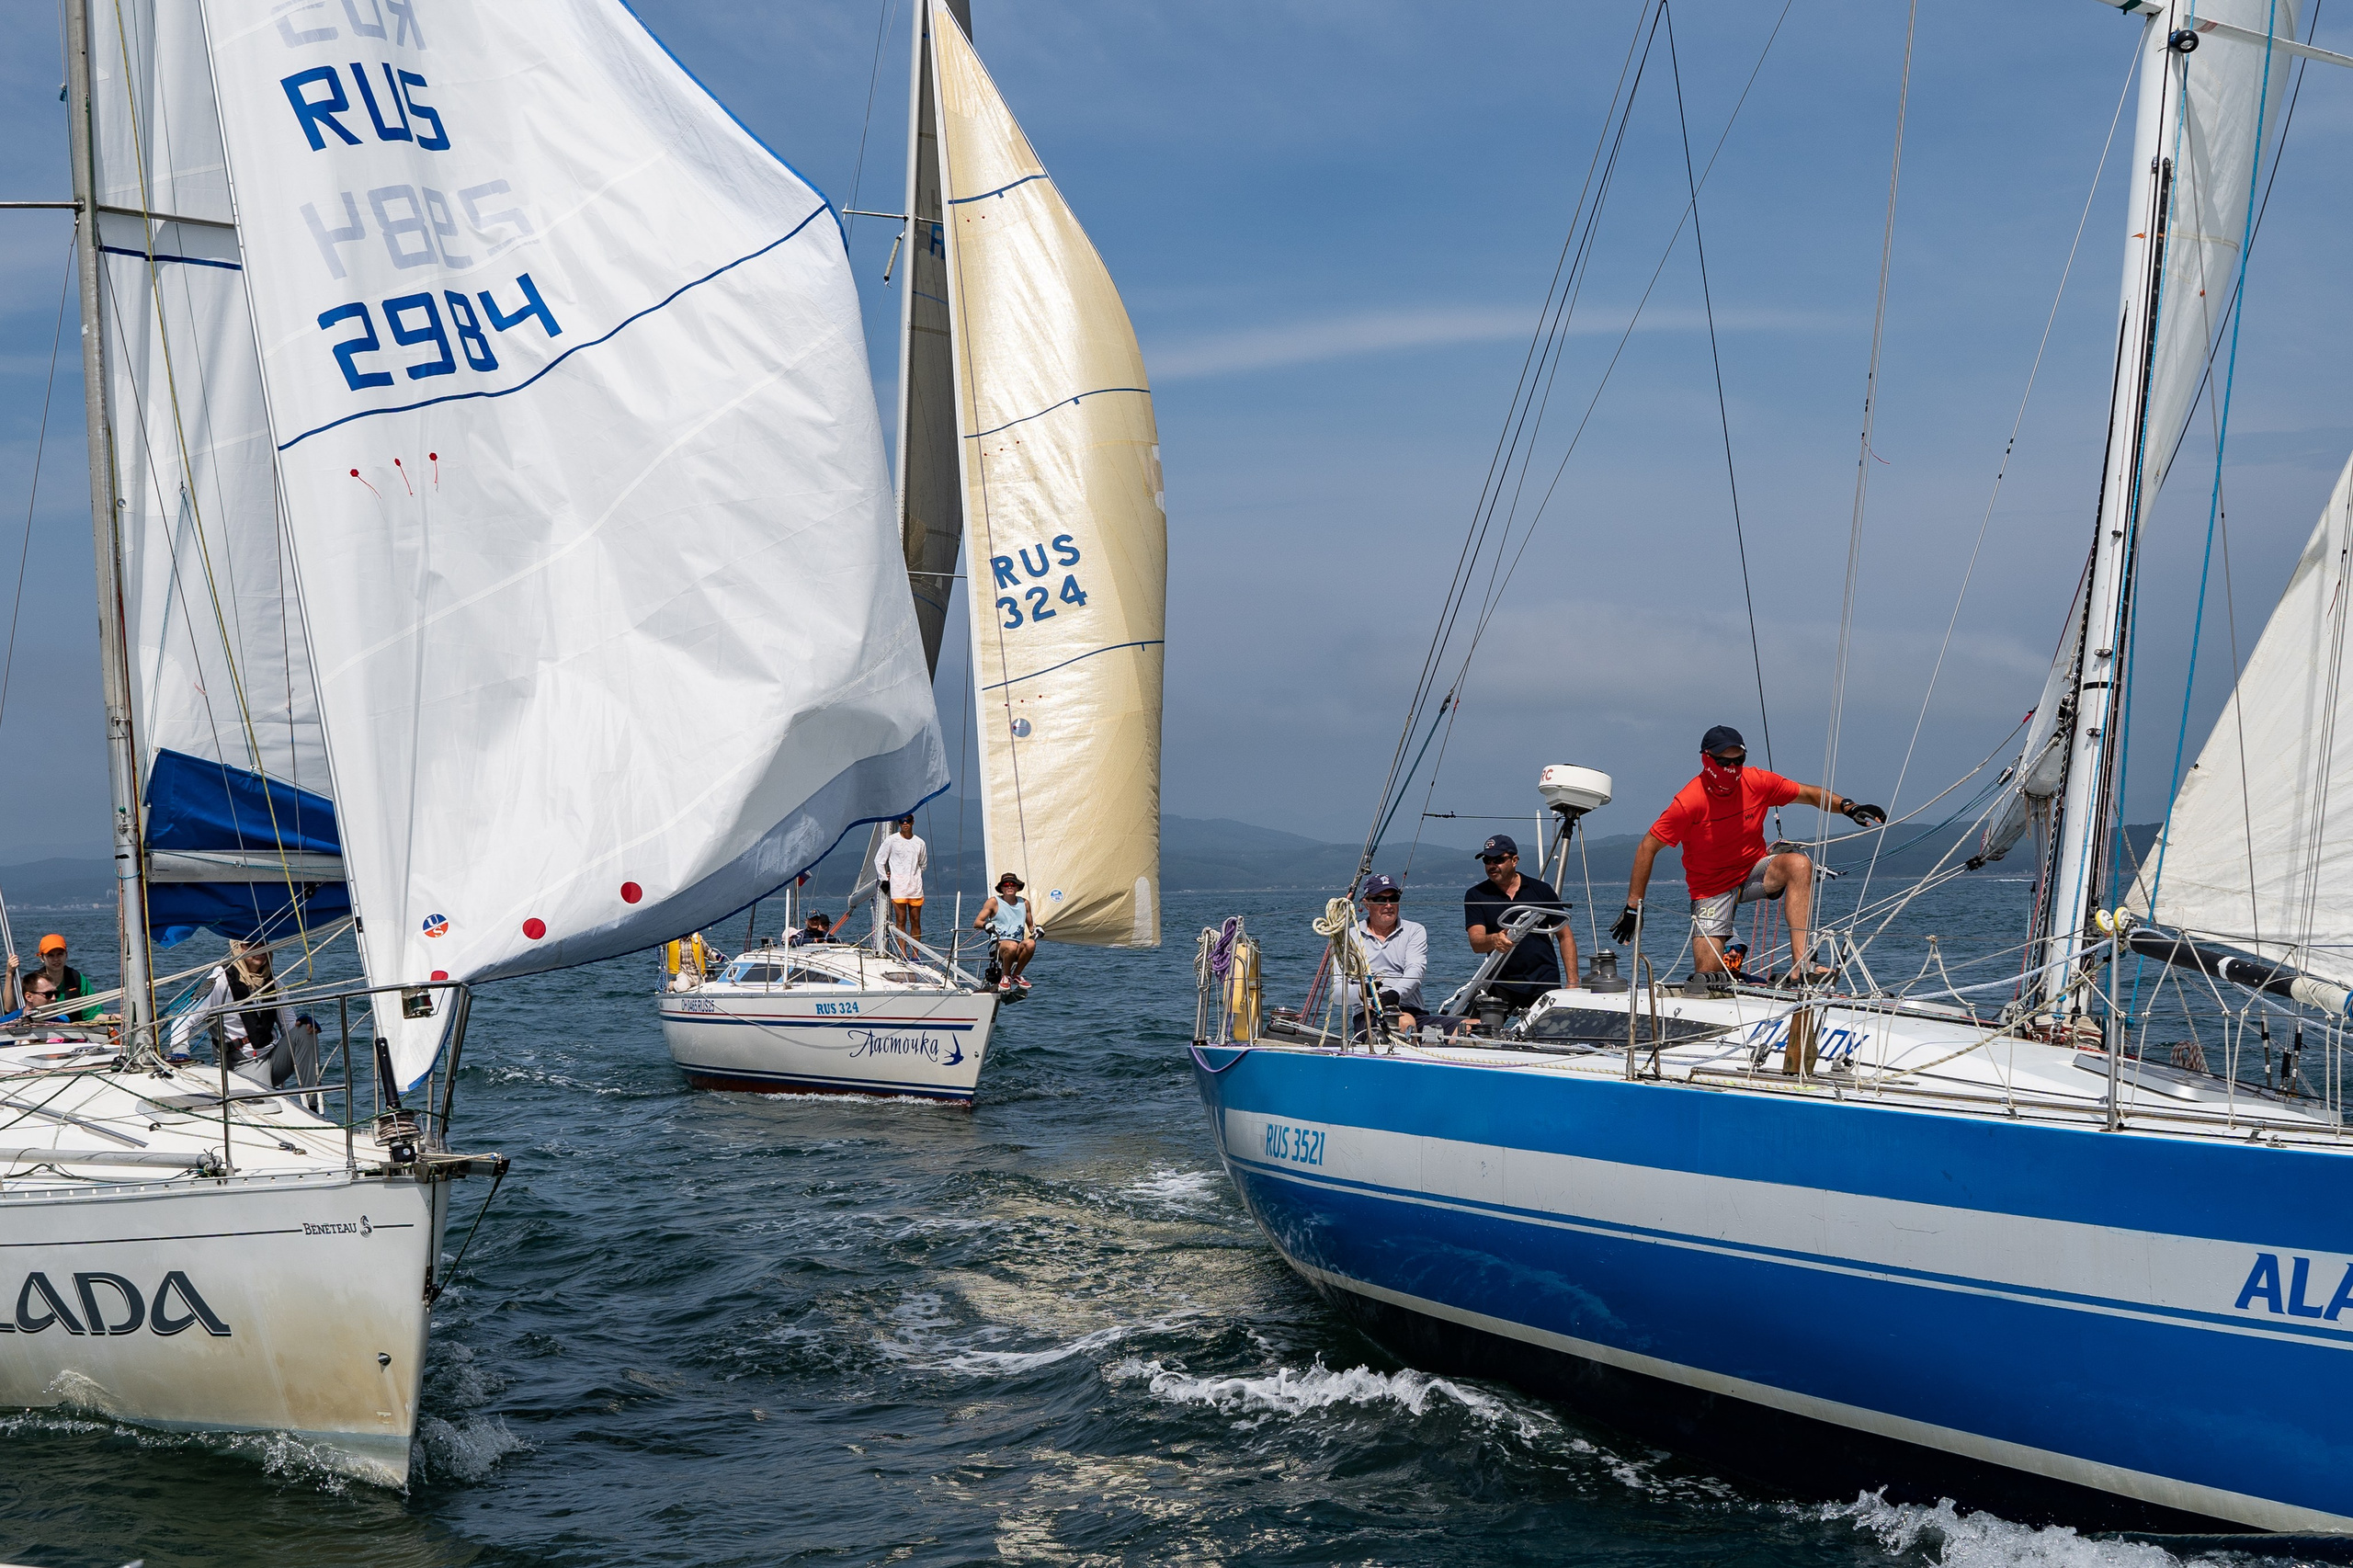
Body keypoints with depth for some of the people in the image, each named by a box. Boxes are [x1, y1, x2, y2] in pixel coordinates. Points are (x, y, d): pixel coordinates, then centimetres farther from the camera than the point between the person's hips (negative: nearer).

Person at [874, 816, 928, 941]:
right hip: (898, 888, -3)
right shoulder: (891, 840, 1)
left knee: (916, 922, 3)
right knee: (901, 922, -7)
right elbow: (879, 860, 6)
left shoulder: (920, 843, 10)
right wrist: (884, 879, 3)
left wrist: (914, 876, 13)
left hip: (915, 887, 3)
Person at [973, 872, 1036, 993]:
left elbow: (1030, 925, 30)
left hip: (1018, 948, 3)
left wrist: (1036, 929, 6)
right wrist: (986, 924, -20)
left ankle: (1016, 975, -10)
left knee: (1030, 944, -33)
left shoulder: (1024, 903, 18)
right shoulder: (994, 902, 7)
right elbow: (976, 923, 2)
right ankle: (1006, 977, -12)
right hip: (998, 945, -3)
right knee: (1012, 946, -40)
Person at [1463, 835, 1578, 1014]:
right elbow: (1476, 942, -8)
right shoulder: (1476, 896, 5)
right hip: (1501, 984, 0)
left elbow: (1565, 936, 10)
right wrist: (1494, 940, -32)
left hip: (1545, 982, 0)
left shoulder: (1541, 890, 8)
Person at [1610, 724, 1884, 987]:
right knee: (1709, 975, -15)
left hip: (1754, 873, 3)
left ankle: (1800, 967, -35)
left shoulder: (1756, 782, -11)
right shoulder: (1688, 803, -21)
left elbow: (1812, 794, 0)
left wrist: (1849, 807, -18)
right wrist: (1633, 907, -16)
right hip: (1711, 888, -3)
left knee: (1799, 864, -30)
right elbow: (1647, 849, -15)